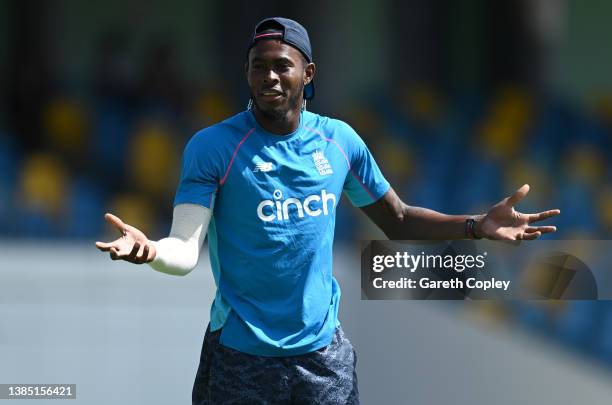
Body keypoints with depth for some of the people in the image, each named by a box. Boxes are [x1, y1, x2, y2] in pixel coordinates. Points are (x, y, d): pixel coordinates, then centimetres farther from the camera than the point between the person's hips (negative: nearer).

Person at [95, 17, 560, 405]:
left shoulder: (340, 141, 2)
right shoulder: (212, 147, -10)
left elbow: (397, 220, 13)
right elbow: (185, 251, -16)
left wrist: (476, 226, -1)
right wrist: (151, 250, -39)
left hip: (324, 350, 3)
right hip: (241, 356, -3)